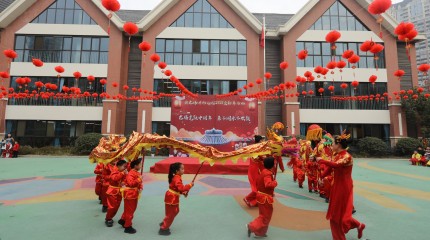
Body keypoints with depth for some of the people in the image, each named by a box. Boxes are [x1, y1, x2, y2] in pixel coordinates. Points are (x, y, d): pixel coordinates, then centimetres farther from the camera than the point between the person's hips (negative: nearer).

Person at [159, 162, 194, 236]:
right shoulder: (177, 178, -25)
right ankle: (163, 229, 16)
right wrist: (189, 185, -25)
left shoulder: (177, 177, 7)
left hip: (173, 198, 10)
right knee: (170, 214, 2)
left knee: (175, 211, 22)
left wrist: (184, 192, 1)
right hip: (171, 198, -10)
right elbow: (181, 188, -34)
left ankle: (164, 224, 36)